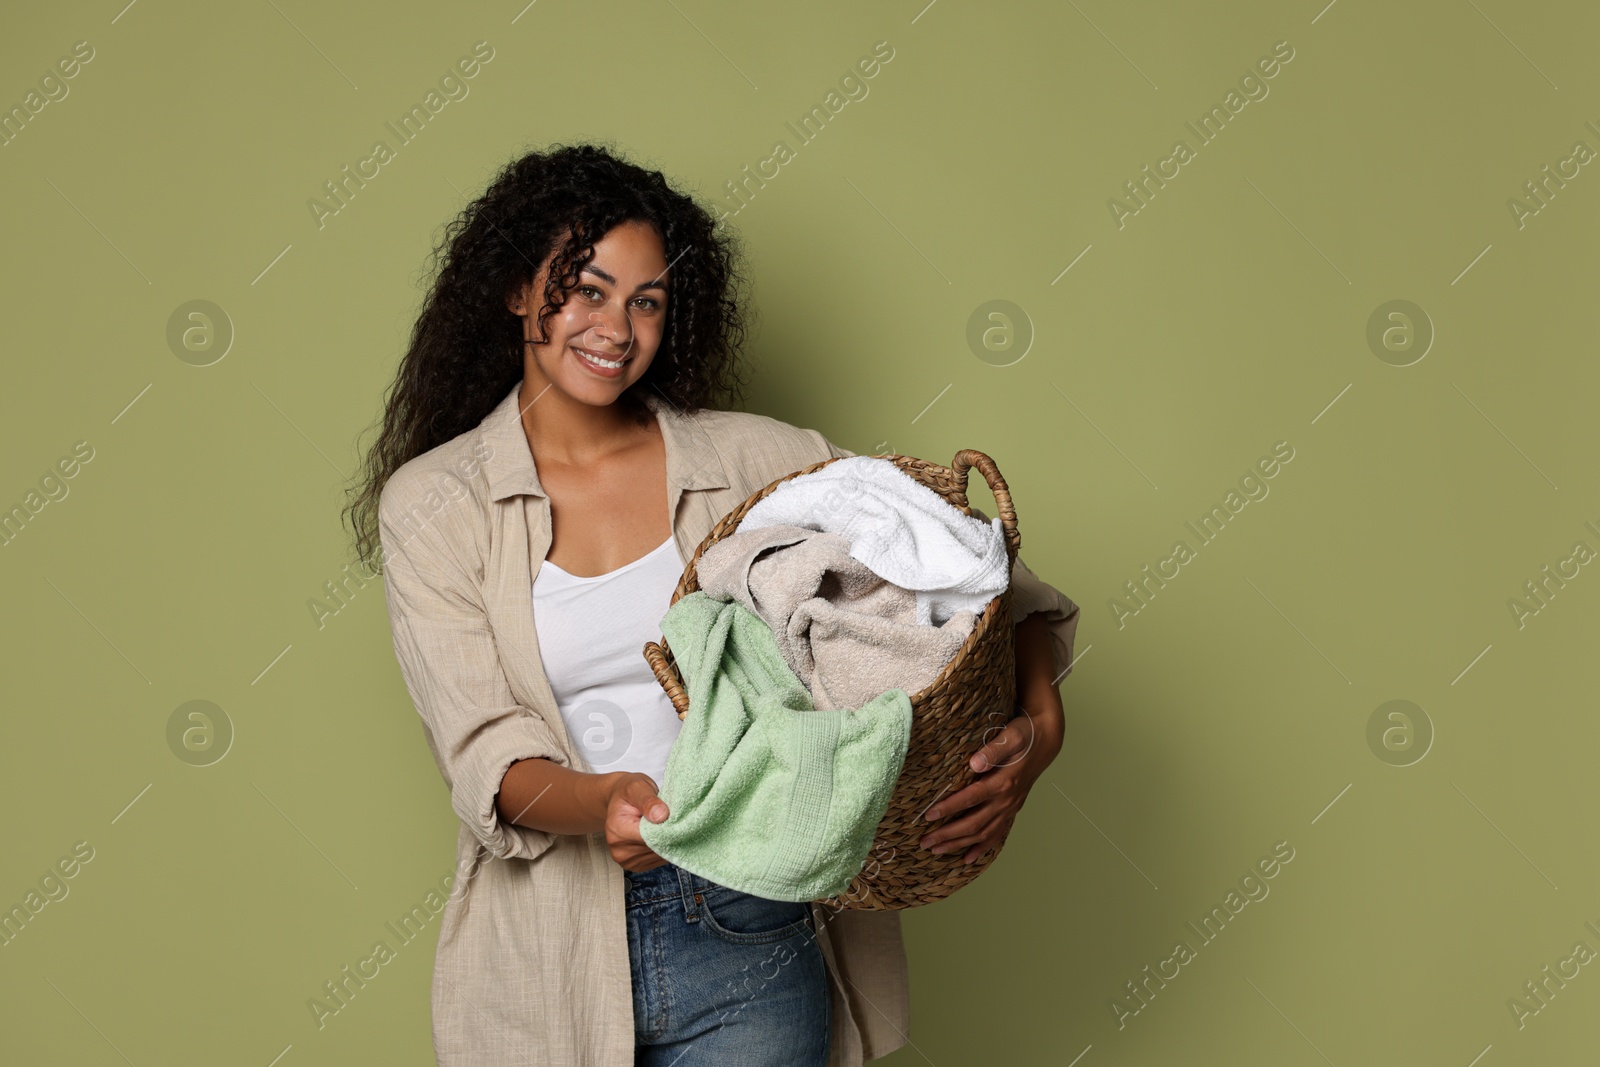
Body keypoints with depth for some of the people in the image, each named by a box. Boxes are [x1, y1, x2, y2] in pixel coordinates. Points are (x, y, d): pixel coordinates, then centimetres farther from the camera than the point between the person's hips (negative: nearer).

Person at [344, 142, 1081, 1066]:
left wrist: (1039, 724, -21)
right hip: (548, 954, 0)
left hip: (747, 933, 1)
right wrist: (600, 804, -31)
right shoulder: (431, 503, -2)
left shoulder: (752, 460, -1)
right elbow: (484, 755, -10)